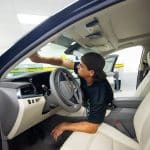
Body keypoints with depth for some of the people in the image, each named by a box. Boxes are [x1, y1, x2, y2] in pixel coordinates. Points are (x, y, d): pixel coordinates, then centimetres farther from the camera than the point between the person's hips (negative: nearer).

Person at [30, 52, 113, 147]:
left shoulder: (99, 91, -43)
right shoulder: (86, 75, -26)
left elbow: (92, 127, -42)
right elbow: (62, 62, -16)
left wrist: (64, 126, -35)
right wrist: (40, 59, -26)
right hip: (90, 106, 5)